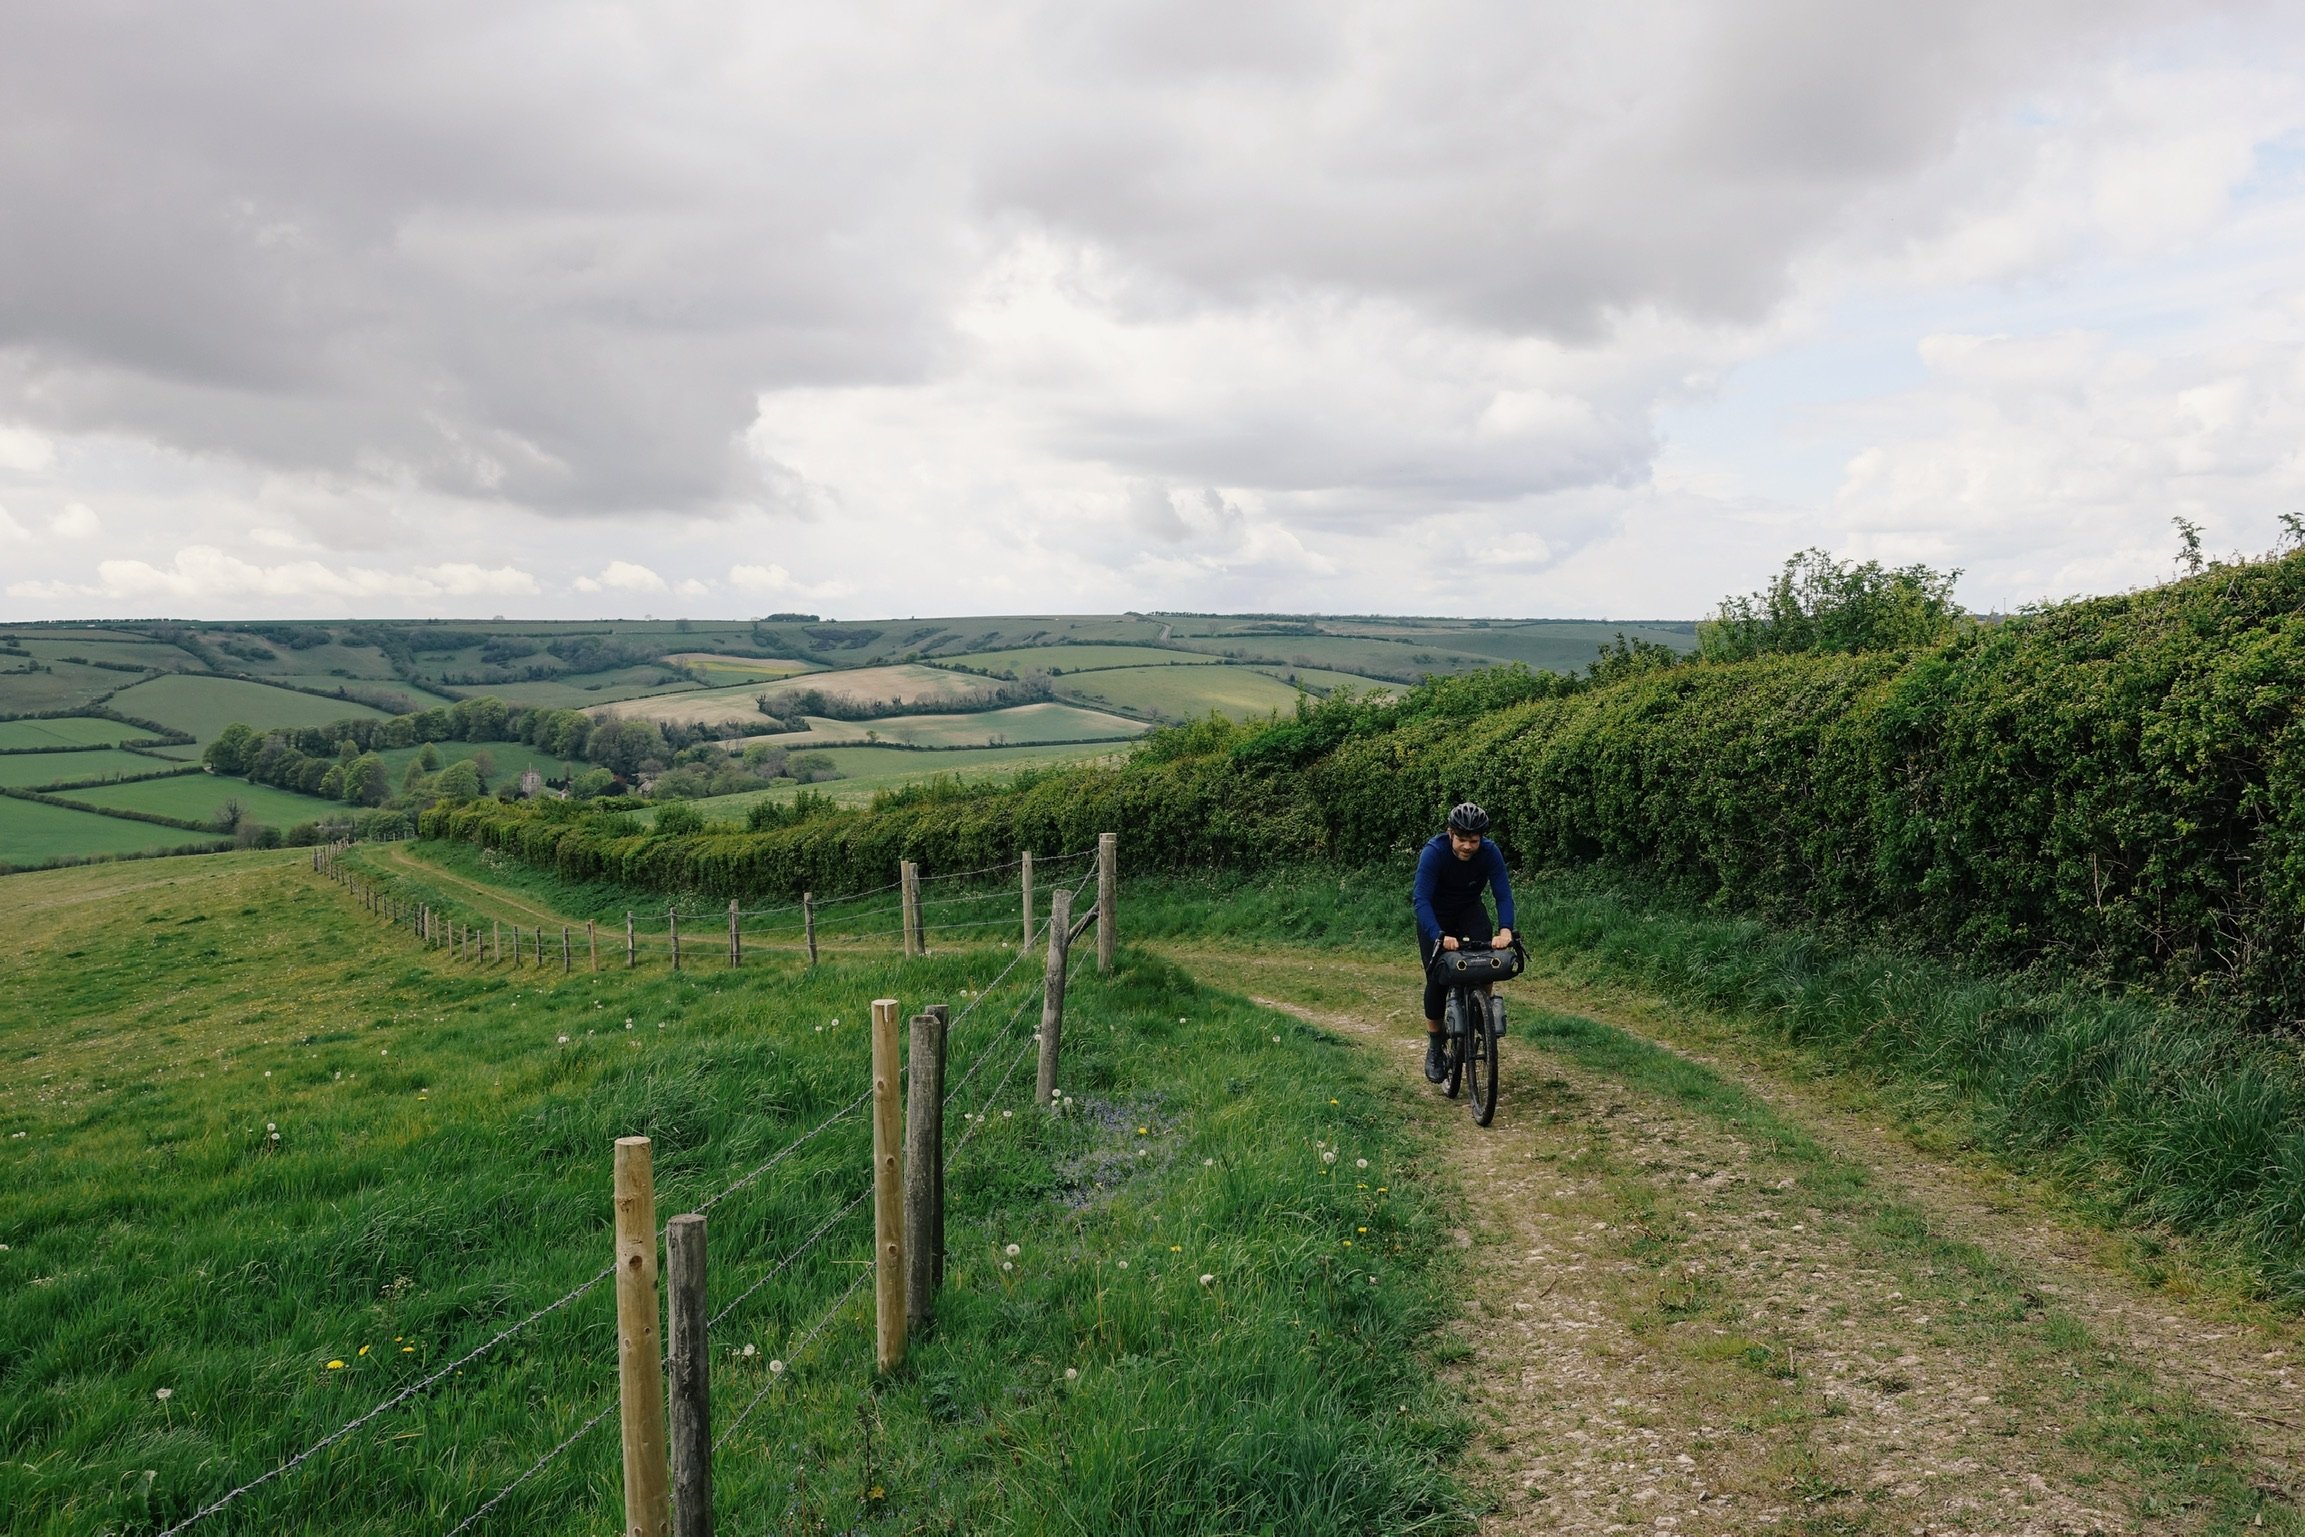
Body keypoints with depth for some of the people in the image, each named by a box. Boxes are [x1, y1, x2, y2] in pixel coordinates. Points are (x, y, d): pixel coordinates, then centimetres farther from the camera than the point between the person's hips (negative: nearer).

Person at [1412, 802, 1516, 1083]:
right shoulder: (1434, 852, -32)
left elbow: (1504, 895, -28)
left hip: (1469, 910, 2)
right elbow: (1422, 899, -39)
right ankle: (1434, 1047, 6)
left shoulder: (1490, 852, -25)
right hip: (1434, 915, -2)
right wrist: (1440, 936, -54)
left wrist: (1505, 931, -48)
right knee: (1437, 978, -11)